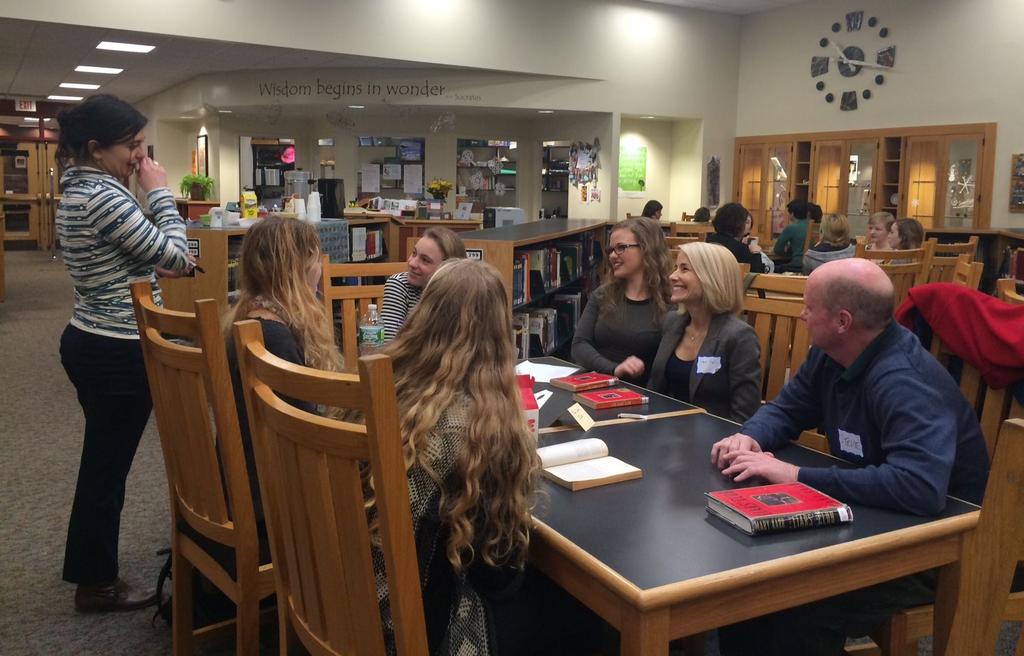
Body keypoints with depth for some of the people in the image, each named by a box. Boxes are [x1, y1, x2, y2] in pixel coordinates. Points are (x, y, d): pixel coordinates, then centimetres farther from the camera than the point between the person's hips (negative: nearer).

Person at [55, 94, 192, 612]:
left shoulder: (76, 190, 9)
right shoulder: (104, 196, -22)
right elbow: (178, 258, -21)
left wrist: (150, 267, 9)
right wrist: (160, 193, -13)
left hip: (87, 341, 10)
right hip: (120, 352, -10)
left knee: (100, 459, 22)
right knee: (108, 465, 3)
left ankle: (85, 563, 38)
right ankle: (98, 584, 19)